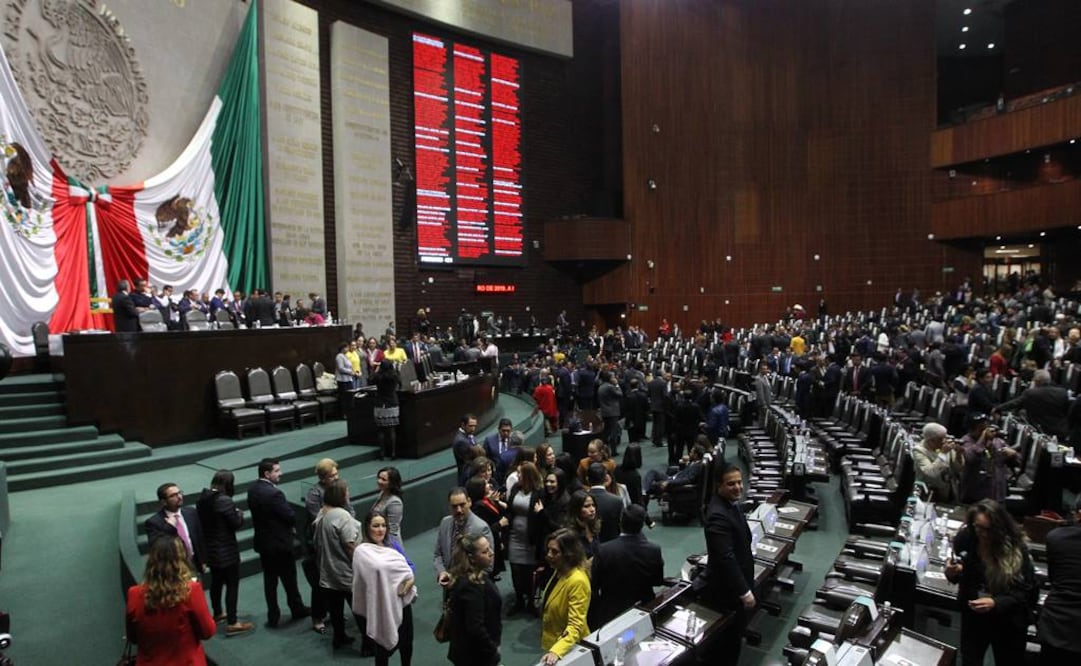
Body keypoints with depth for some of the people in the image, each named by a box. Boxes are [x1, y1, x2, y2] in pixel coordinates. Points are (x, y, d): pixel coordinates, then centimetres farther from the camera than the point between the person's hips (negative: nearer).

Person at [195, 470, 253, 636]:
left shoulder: (203, 499, 0)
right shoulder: (225, 500, -24)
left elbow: (203, 521, 11)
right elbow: (236, 524, -18)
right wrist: (240, 514, 2)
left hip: (210, 549, 8)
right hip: (227, 551, -8)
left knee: (216, 582, 23)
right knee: (232, 585, 2)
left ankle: (217, 614, 39)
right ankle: (232, 623, 6)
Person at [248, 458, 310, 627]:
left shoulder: (252, 490, -1)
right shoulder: (274, 493, -27)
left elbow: (256, 513, 8)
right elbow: (290, 517, -20)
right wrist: (291, 526, 3)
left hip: (262, 542, 7)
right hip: (280, 543, -7)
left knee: (269, 580, 15)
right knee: (289, 579, 11)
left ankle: (273, 616, 22)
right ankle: (297, 609, 28)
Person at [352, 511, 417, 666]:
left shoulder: (392, 546, 10)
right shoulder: (362, 550, -13)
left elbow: (409, 565, 10)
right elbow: (379, 567, -30)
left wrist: (411, 579, -13)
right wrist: (405, 575, -17)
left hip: (402, 602, 6)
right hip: (382, 606, -6)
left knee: (406, 642, 18)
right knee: (385, 646, 9)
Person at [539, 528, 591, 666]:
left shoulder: (577, 581, -28)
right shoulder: (559, 571, -1)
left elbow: (576, 626, -31)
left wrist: (556, 651, -44)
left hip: (568, 648, -8)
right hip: (553, 641, 8)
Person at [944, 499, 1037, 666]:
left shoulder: (1016, 548, -22)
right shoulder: (965, 539, -16)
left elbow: (1026, 591, -16)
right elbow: (958, 578, -1)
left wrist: (996, 603, -30)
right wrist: (952, 573, -24)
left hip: (1008, 622, -1)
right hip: (972, 616, 1)